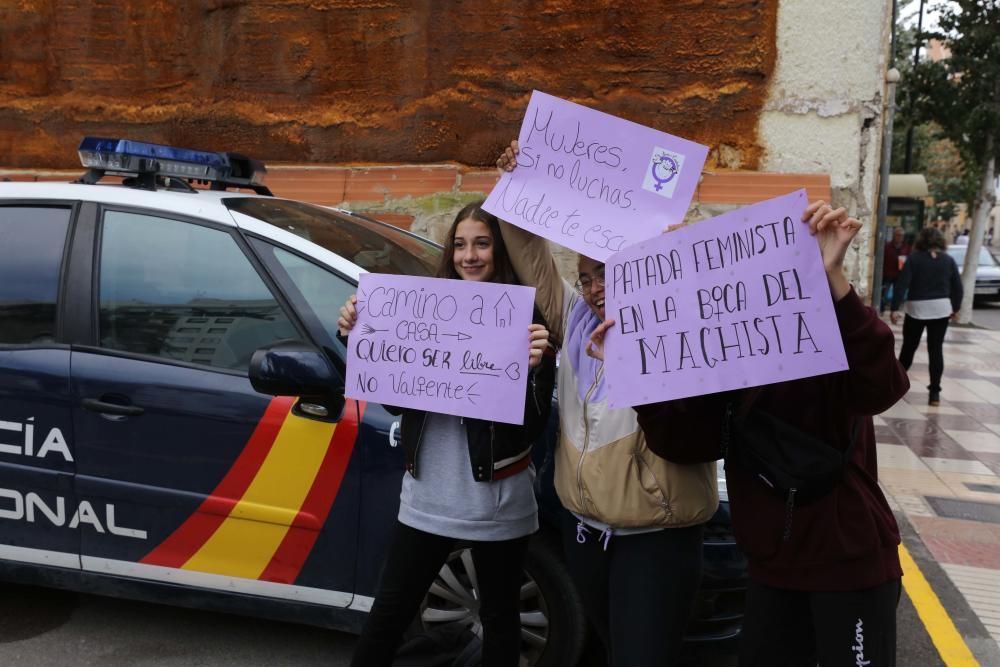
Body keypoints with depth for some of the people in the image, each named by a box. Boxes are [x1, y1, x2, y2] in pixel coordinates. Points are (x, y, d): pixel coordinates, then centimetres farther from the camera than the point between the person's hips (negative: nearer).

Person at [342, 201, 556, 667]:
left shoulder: (526, 317, -11)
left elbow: (534, 423, -15)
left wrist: (536, 366, -33)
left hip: (497, 499, -3)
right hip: (428, 495, 3)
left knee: (500, 616, 19)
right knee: (389, 611, 15)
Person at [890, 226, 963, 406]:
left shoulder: (914, 259, -5)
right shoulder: (948, 260, 3)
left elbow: (902, 284, -12)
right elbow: (957, 287, 4)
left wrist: (895, 308, -12)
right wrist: (955, 308, 16)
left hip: (917, 308, -1)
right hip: (941, 309, 2)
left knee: (909, 346, 14)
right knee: (936, 349, 2)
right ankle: (935, 392, -1)